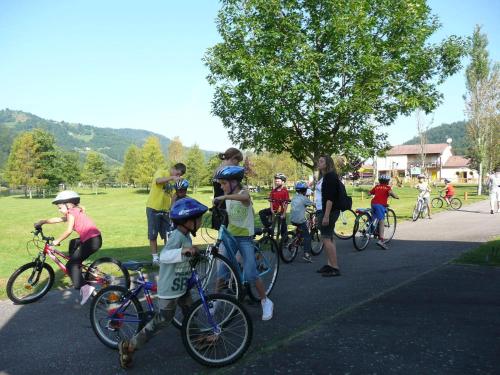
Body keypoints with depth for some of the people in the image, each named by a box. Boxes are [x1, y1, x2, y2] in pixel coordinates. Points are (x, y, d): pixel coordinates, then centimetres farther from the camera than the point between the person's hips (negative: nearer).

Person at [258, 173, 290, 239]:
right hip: (274, 210, 5)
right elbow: (271, 201, 7)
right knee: (261, 213, -11)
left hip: (281, 211, -5)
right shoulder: (273, 191, 4)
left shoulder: (285, 191, -11)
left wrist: (284, 214, -14)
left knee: (283, 226, 2)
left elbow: (286, 203, -11)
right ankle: (267, 226, -3)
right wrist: (272, 210, -6)